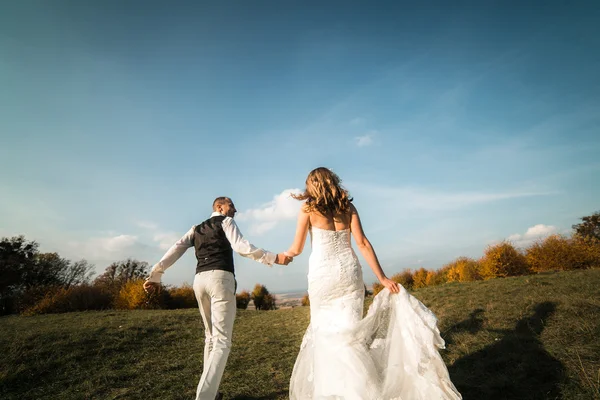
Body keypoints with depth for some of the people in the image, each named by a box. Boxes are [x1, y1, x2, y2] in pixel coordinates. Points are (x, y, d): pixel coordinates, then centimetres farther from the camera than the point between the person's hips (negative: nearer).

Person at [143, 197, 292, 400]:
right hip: (220, 278, -7)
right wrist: (273, 258, -14)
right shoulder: (226, 221, 7)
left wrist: (155, 274, 10)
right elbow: (240, 246, -10)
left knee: (211, 337, 19)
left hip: (200, 279, 7)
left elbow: (176, 248, 13)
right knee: (222, 341, -6)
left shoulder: (197, 228, 25)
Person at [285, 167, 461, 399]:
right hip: (349, 272, 3)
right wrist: (382, 278, -1)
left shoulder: (309, 209, -1)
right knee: (350, 332, 10)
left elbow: (297, 248, 3)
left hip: (323, 275, -3)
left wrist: (286, 255, 26)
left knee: (326, 331, 9)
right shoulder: (348, 207, 6)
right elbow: (362, 243, -2)